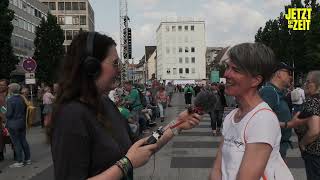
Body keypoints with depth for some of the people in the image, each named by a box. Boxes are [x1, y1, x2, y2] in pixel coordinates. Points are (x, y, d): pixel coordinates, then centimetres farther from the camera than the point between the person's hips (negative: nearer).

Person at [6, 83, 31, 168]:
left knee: (16, 143, 2)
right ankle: (27, 159, 21)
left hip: (13, 124, -6)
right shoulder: (23, 99, 0)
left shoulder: (10, 100, -18)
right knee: (23, 140, 14)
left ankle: (20, 161, 8)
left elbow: (9, 114, -17)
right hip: (22, 123, 6)